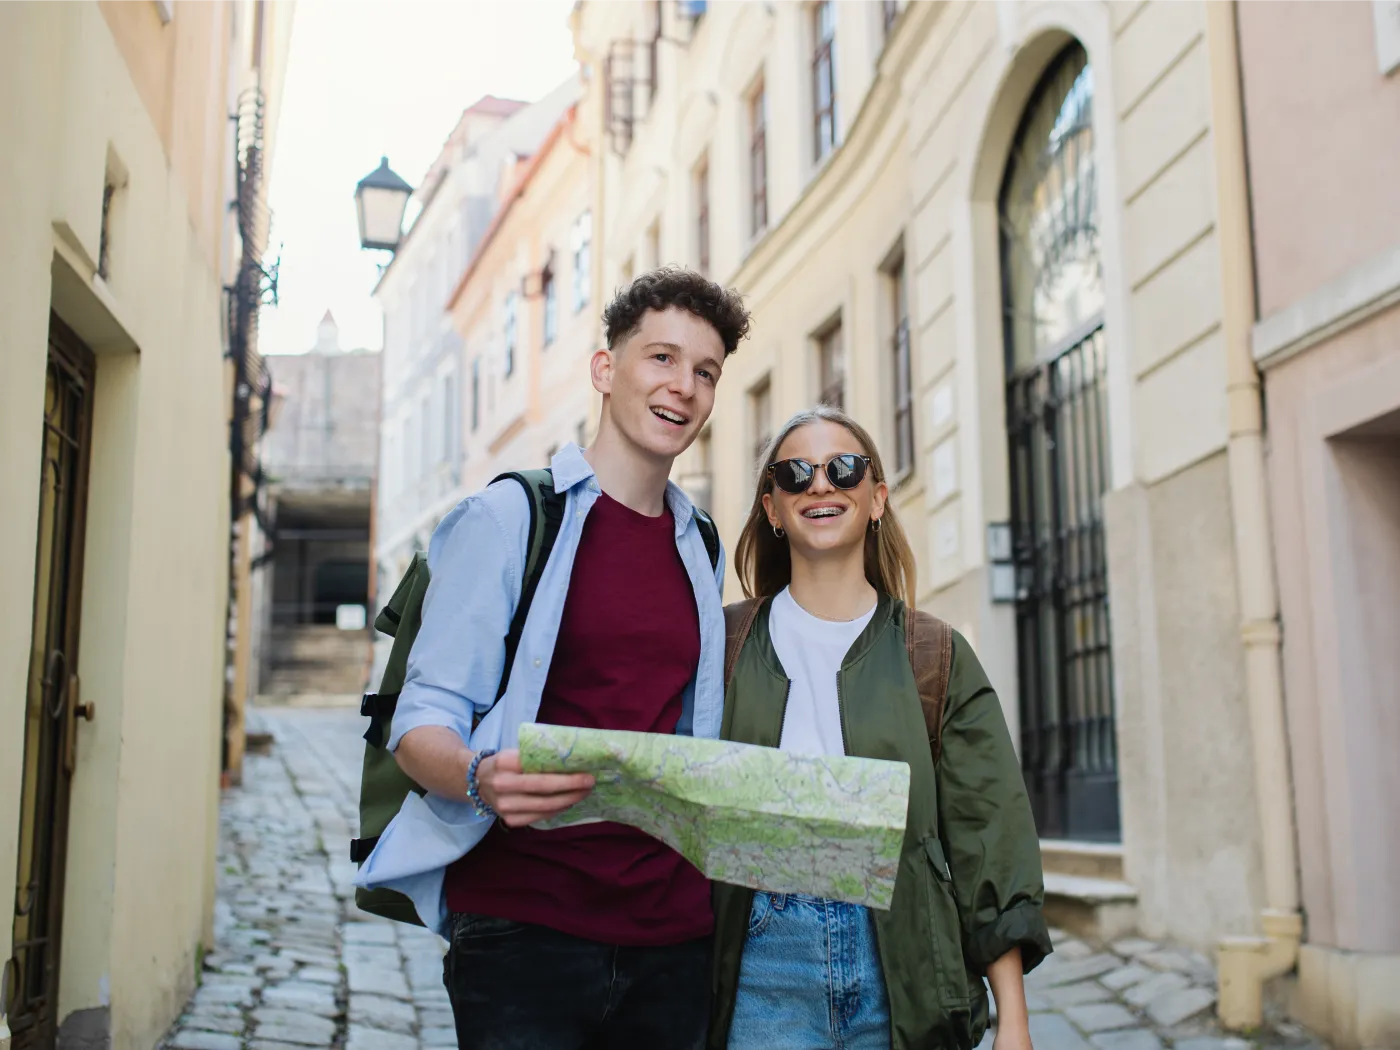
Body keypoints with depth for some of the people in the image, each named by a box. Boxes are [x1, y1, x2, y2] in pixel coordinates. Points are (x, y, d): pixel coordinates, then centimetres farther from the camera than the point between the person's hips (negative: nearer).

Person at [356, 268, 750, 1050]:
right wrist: (481, 778, -28)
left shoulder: (700, 550, 13)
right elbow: (423, 722, -7)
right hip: (522, 924, -5)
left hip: (672, 936, 5)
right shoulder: (509, 516, -3)